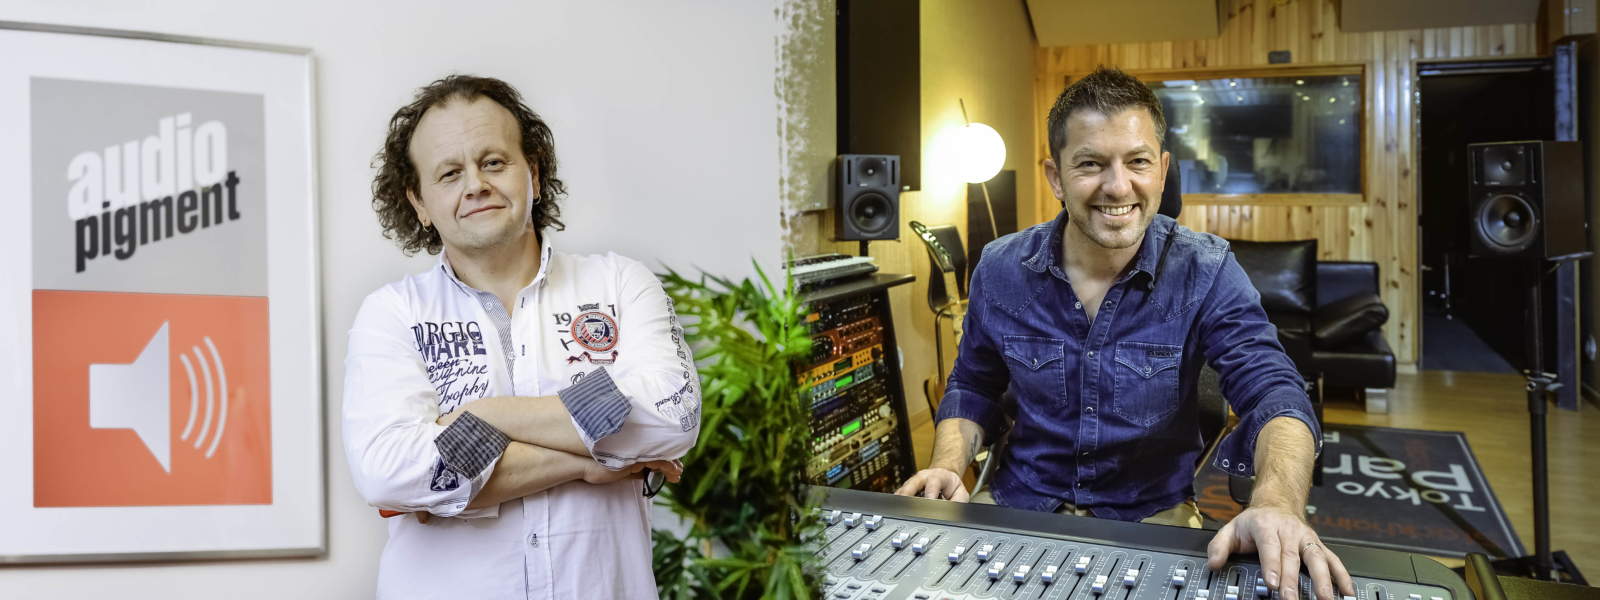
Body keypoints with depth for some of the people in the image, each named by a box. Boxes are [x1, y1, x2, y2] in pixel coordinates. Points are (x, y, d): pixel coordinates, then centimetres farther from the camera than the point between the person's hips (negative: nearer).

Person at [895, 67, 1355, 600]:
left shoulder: (1206, 274, -10)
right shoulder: (1000, 270, -4)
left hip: (1153, 517, -1)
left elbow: (1272, 391, -18)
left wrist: (1277, 506, -40)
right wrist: (947, 467, -12)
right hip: (1017, 505, 1)